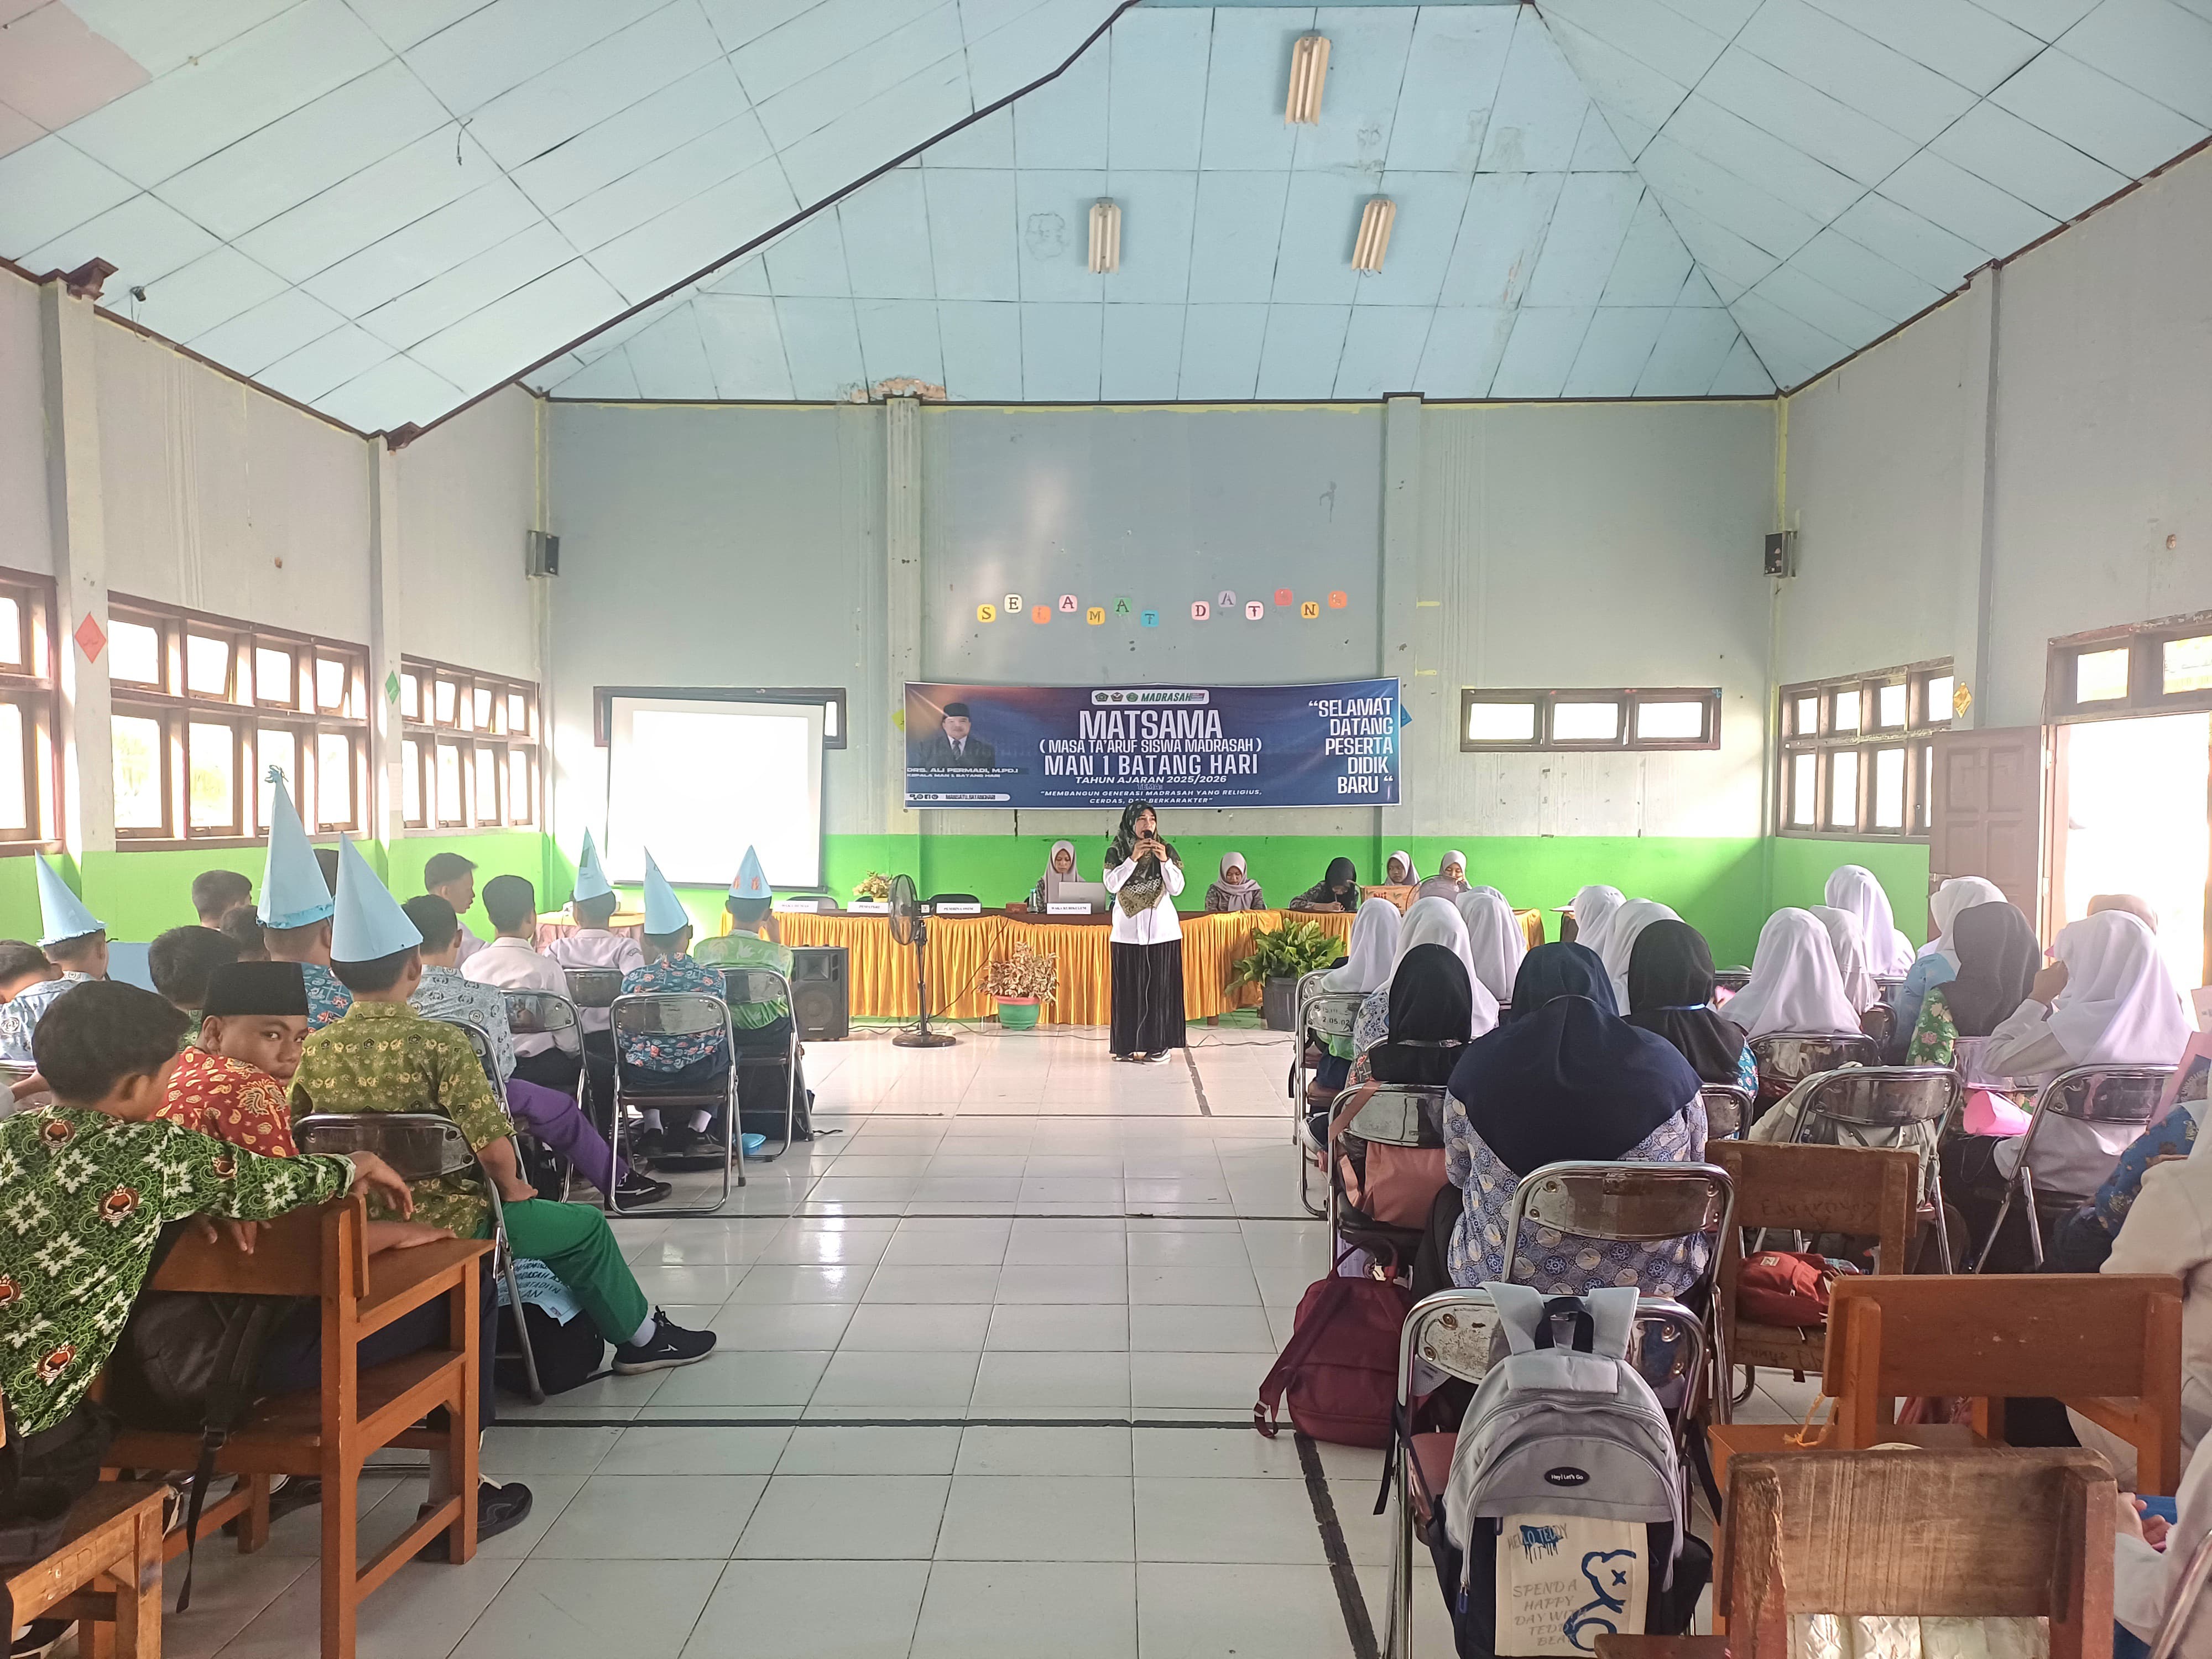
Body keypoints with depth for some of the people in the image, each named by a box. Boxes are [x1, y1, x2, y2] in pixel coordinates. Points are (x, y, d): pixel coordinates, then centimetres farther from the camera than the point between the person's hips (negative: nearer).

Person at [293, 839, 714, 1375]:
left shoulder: (314, 1050, -7)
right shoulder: (438, 1043, -23)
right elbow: (493, 1150, -26)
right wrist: (511, 1189, -4)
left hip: (355, 1229, 7)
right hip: (446, 1225, -6)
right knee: (587, 1226, 15)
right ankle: (641, 1337, 32)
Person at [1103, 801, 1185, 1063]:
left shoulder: (1167, 849, 4)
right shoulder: (1116, 851, 3)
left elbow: (1177, 888, -1)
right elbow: (1111, 884, -9)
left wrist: (1164, 861, -15)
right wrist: (1133, 858, -16)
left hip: (1161, 927, 0)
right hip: (1128, 927, 0)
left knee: (1160, 985, -1)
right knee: (1129, 987, -1)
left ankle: (1159, 1044, 4)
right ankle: (1129, 1045, 5)